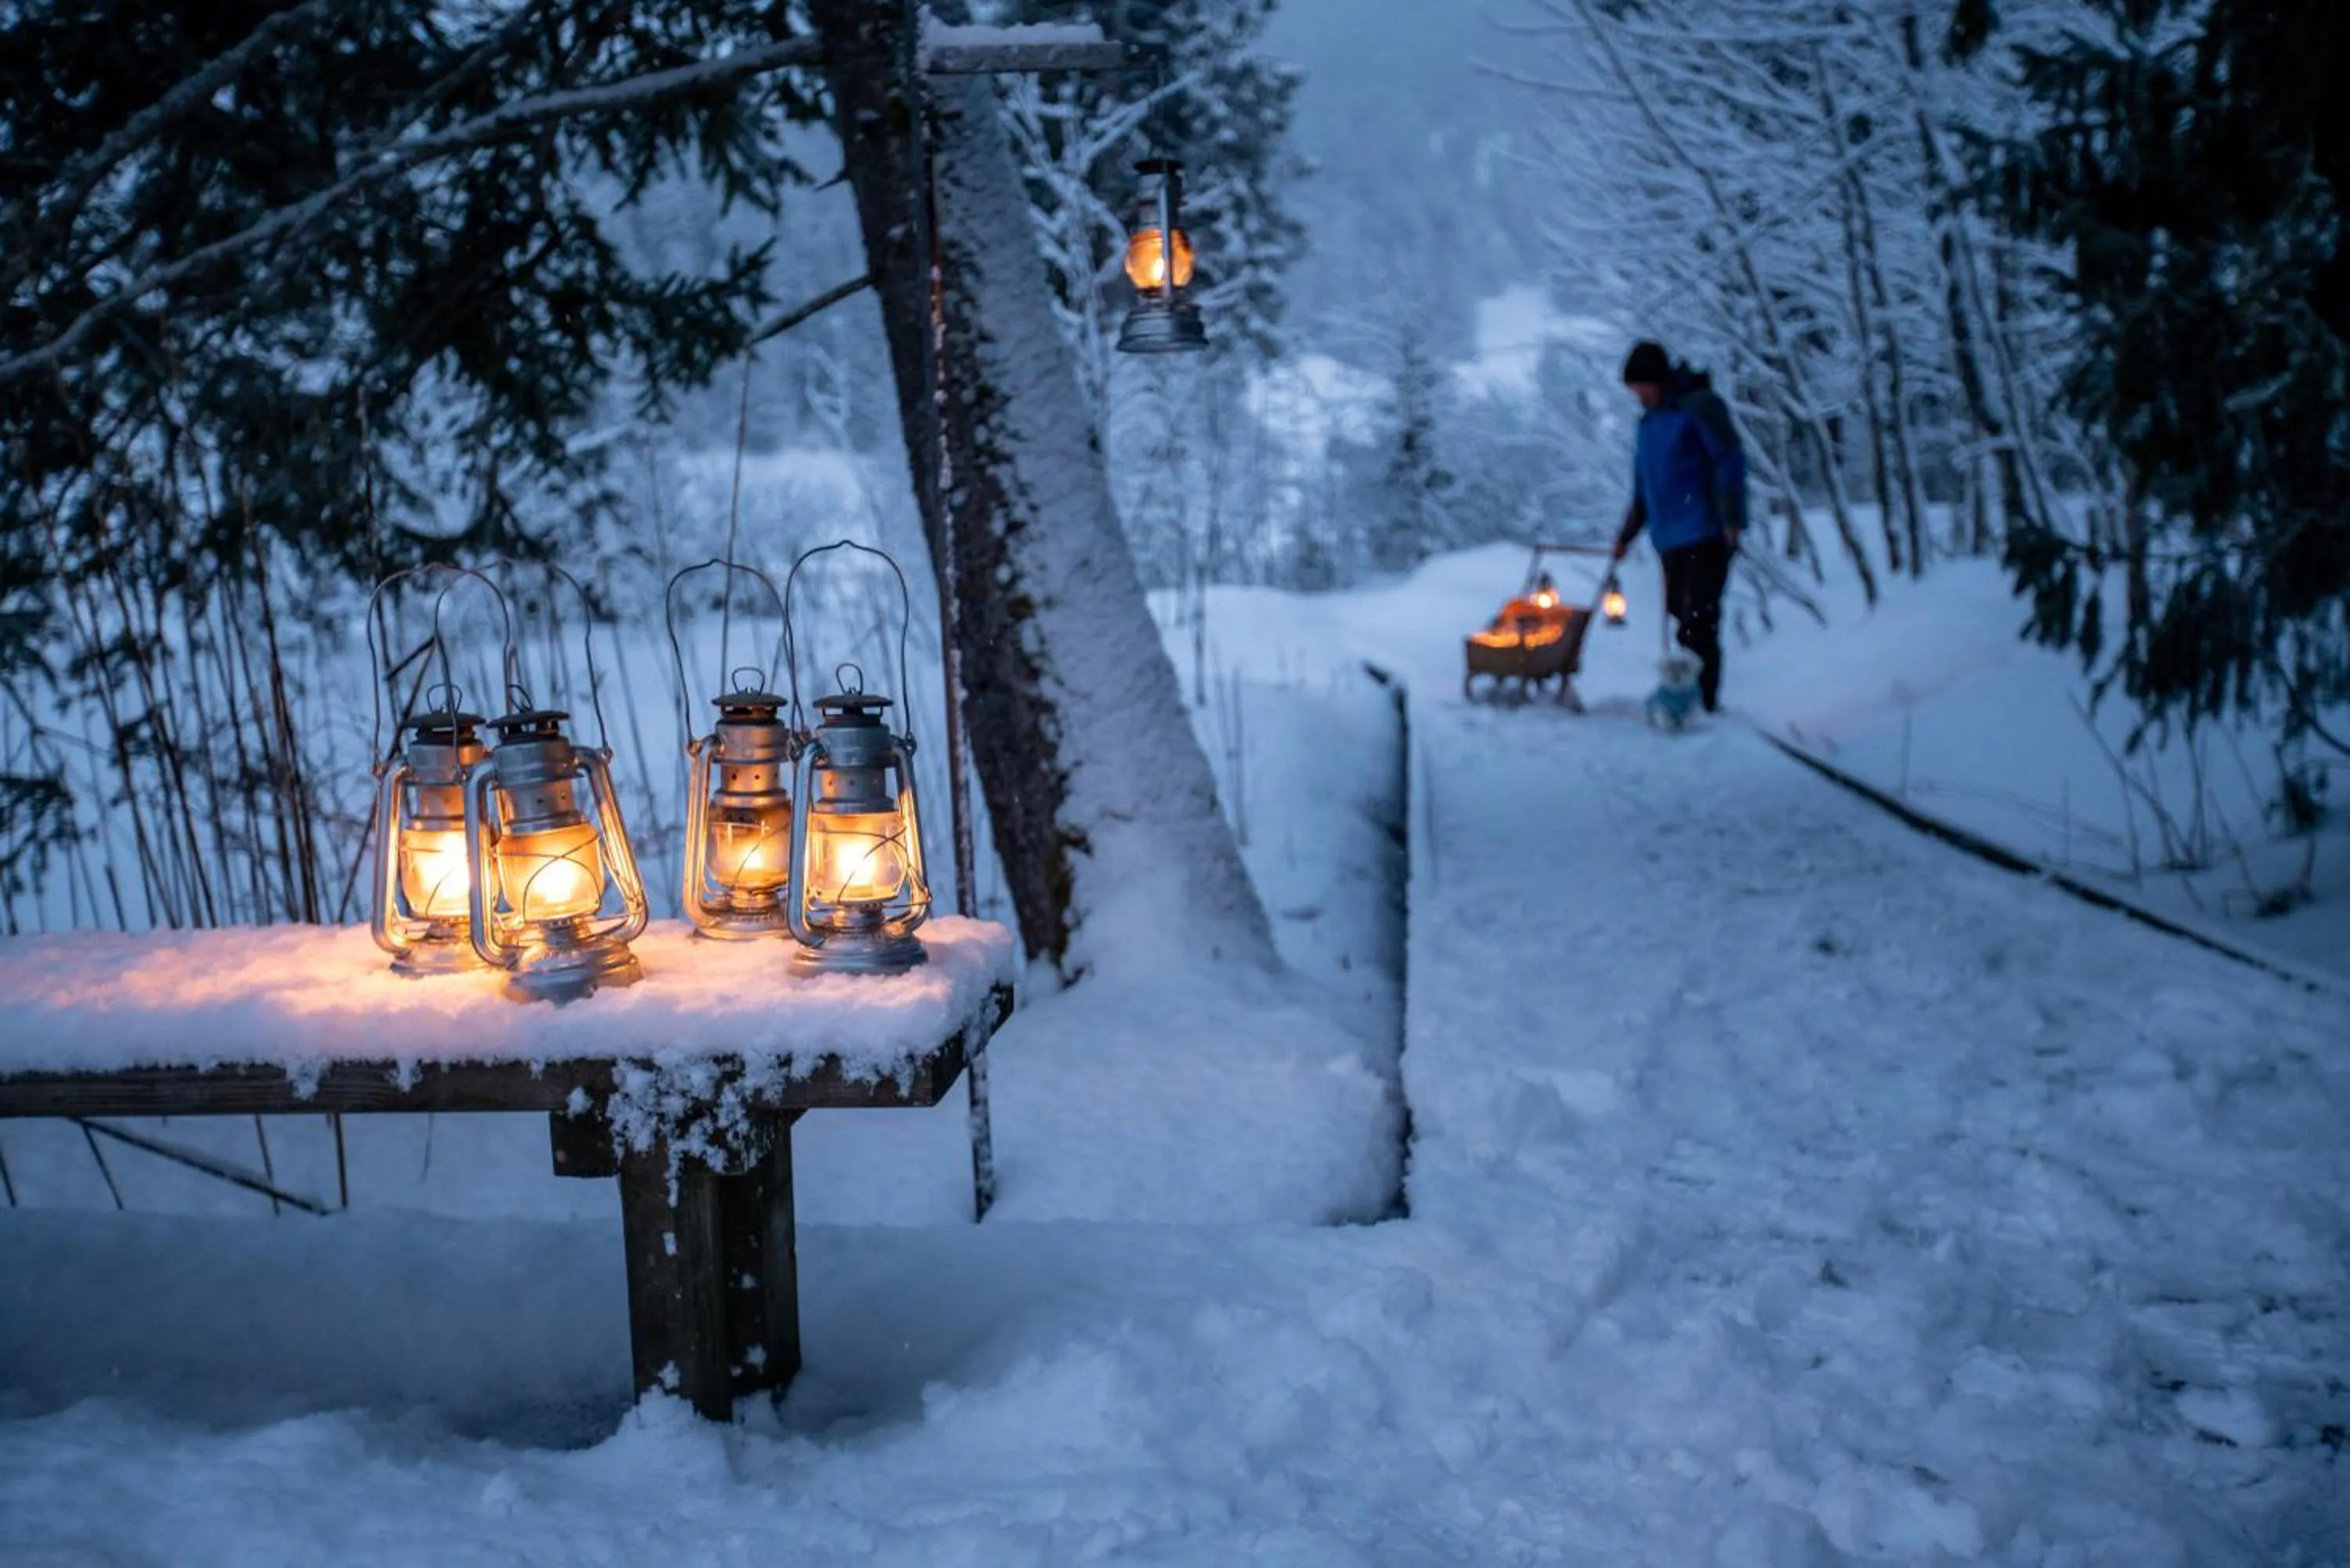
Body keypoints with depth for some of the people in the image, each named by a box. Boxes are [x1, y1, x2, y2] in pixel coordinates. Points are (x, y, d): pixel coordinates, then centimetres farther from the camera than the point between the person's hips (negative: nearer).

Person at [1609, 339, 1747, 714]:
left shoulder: (1700, 406, -6)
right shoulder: (1648, 423, 17)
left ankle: (1703, 705, -13)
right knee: (1685, 622, 7)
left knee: (1698, 623, -13)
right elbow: (1643, 488, 24)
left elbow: (1729, 461, -13)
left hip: (1707, 535, -7)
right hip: (1671, 539, 7)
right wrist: (1627, 535, 24)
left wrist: (1731, 518, -20)